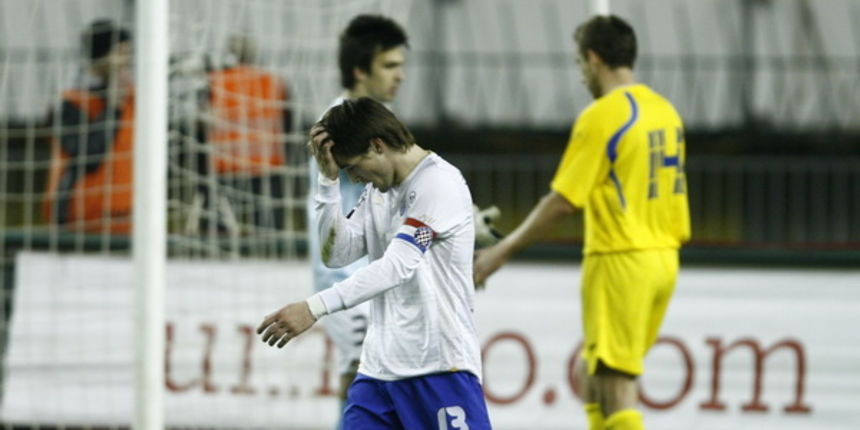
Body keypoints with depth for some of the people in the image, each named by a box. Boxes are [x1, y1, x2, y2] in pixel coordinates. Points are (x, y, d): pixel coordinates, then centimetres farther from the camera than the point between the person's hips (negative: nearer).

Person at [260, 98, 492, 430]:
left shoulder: (439, 184, -14)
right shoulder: (378, 189, 15)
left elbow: (398, 266, -24)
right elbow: (337, 254, 9)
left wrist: (315, 308, -31)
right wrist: (329, 178, -3)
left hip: (440, 368, -8)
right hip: (380, 366, 8)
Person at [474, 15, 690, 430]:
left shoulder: (601, 116, -13)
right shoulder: (665, 111, 11)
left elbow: (562, 201, -14)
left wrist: (503, 250, -7)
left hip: (620, 262, -8)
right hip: (663, 258, 8)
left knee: (616, 387, -7)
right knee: (590, 374, 18)